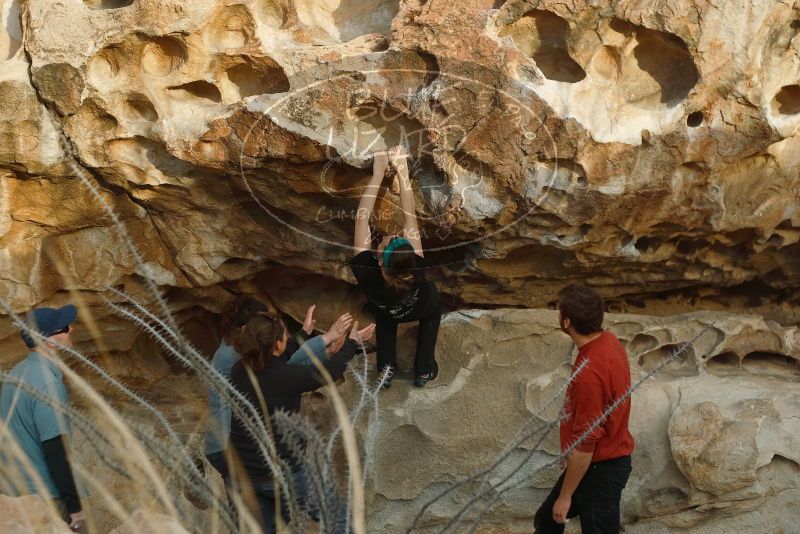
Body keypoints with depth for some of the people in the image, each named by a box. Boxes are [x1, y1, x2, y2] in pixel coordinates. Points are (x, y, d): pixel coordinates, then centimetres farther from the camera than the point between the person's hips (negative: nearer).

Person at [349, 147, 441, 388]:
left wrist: (378, 174, -38)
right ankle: (424, 370, 24)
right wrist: (402, 171, -37)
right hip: (418, 310, -1)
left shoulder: (368, 275, -45)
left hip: (386, 312, 1)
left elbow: (362, 217, -42)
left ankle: (387, 369, 22)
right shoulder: (416, 272, -44)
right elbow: (410, 217, -40)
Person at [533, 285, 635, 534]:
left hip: (600, 469, -9)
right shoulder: (608, 340, -4)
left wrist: (565, 495, -16)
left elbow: (584, 442, -27)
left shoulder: (589, 373, -33)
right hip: (607, 459, 9)